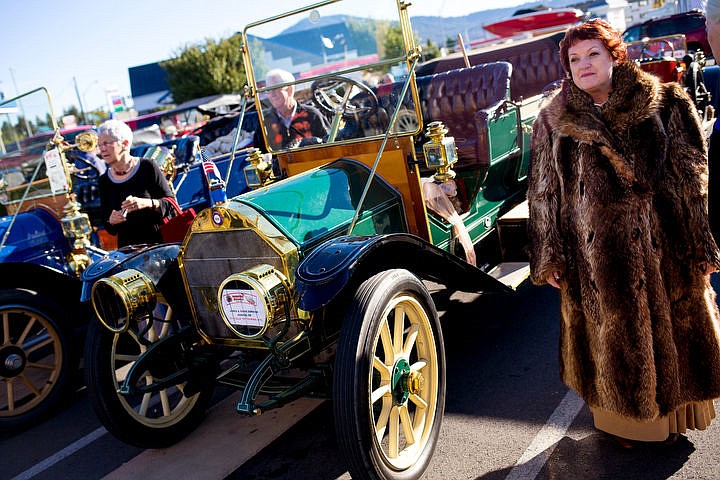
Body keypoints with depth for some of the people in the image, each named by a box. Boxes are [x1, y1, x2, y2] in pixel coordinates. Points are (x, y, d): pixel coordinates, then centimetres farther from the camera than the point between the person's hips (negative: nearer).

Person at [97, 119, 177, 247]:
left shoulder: (147, 167, -2)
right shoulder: (104, 181, 8)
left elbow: (172, 204, -2)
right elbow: (110, 230, 15)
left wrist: (147, 203, -18)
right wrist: (111, 222, -7)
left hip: (159, 242, -3)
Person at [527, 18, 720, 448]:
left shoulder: (666, 105, 0)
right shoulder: (554, 122, 2)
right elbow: (543, 192, 3)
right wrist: (549, 258, 1)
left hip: (664, 247, 0)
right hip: (596, 255, 0)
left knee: (673, 328, 12)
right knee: (612, 336, 11)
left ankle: (672, 418, 34)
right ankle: (623, 420, 32)